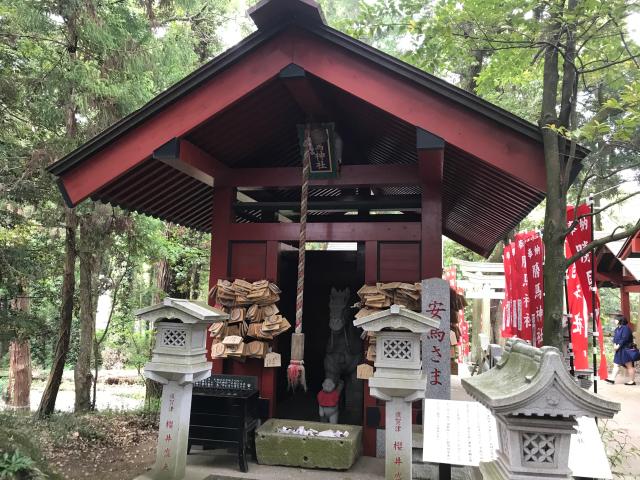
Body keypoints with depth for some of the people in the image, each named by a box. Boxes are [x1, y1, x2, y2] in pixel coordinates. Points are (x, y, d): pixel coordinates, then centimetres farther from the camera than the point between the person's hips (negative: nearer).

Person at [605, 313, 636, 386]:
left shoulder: (625, 328, -16)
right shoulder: (617, 329, 12)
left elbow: (624, 339, -21)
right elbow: (615, 338, 11)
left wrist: (618, 346, -18)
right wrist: (615, 345, -5)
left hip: (626, 350, -9)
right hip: (619, 350, 9)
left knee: (629, 366, 0)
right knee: (616, 364, 7)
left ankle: (632, 381, 8)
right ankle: (612, 379, 7)